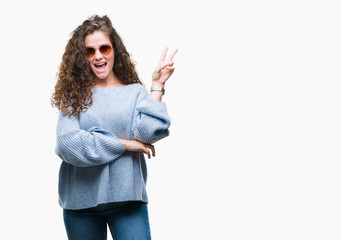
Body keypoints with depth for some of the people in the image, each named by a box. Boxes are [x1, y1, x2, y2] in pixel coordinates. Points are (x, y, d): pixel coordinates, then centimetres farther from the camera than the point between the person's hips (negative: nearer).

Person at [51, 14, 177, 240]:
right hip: (81, 200, 1)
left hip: (128, 197, 0)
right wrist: (124, 145, -10)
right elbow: (67, 144, -11)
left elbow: (148, 132, -11)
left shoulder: (135, 92, 5)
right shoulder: (74, 96, 4)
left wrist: (157, 86, -7)